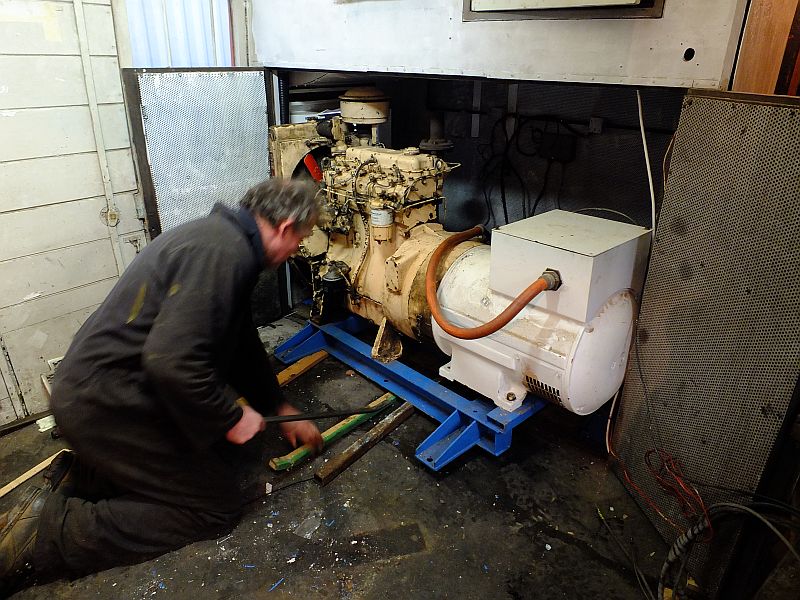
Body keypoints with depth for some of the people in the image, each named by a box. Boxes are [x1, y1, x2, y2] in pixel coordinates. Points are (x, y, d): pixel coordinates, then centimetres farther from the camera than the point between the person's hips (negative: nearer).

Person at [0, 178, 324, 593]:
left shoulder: (225, 239, 11)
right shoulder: (221, 252, -24)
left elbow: (242, 342, 19)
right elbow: (172, 362, -33)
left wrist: (281, 410, 23)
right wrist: (230, 416, -16)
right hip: (106, 404, -10)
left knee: (212, 458, 19)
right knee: (217, 507, 0)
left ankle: (76, 478, 14)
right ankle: (50, 532, -1)